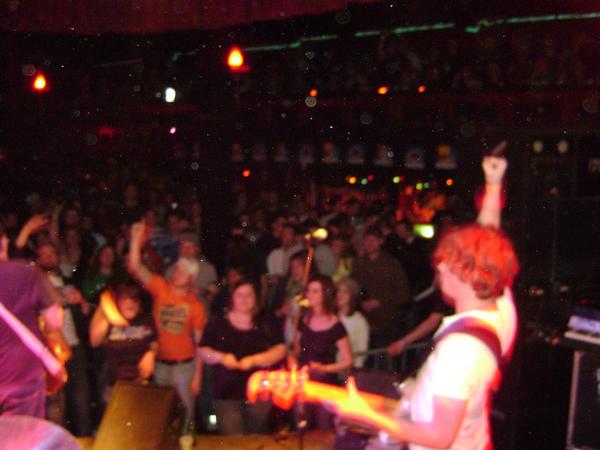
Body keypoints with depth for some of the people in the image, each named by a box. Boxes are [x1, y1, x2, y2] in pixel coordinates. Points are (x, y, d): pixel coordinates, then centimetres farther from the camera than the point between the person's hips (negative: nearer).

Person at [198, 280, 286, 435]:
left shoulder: (266, 325, 5)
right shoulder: (217, 323, 4)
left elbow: (280, 350, -2)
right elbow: (202, 351, 4)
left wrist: (254, 360, -16)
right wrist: (221, 357, -16)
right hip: (226, 393, -1)